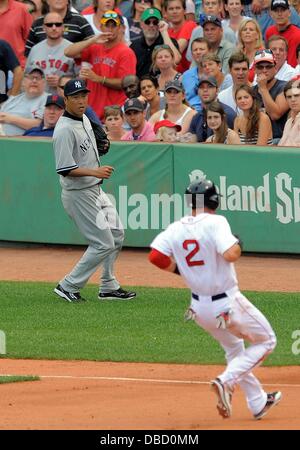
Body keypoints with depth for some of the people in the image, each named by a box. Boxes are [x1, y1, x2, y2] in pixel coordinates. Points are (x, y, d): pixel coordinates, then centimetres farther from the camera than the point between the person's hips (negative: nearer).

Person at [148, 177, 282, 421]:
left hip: (199, 307, 6)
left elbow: (155, 256, -10)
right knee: (266, 341, 13)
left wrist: (181, 269, 6)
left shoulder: (176, 229, -3)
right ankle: (227, 381, -5)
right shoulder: (216, 222, -18)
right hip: (227, 304, -6)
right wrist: (238, 244, -8)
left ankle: (258, 402, 31)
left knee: (234, 348, 28)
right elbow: (230, 255, -31)